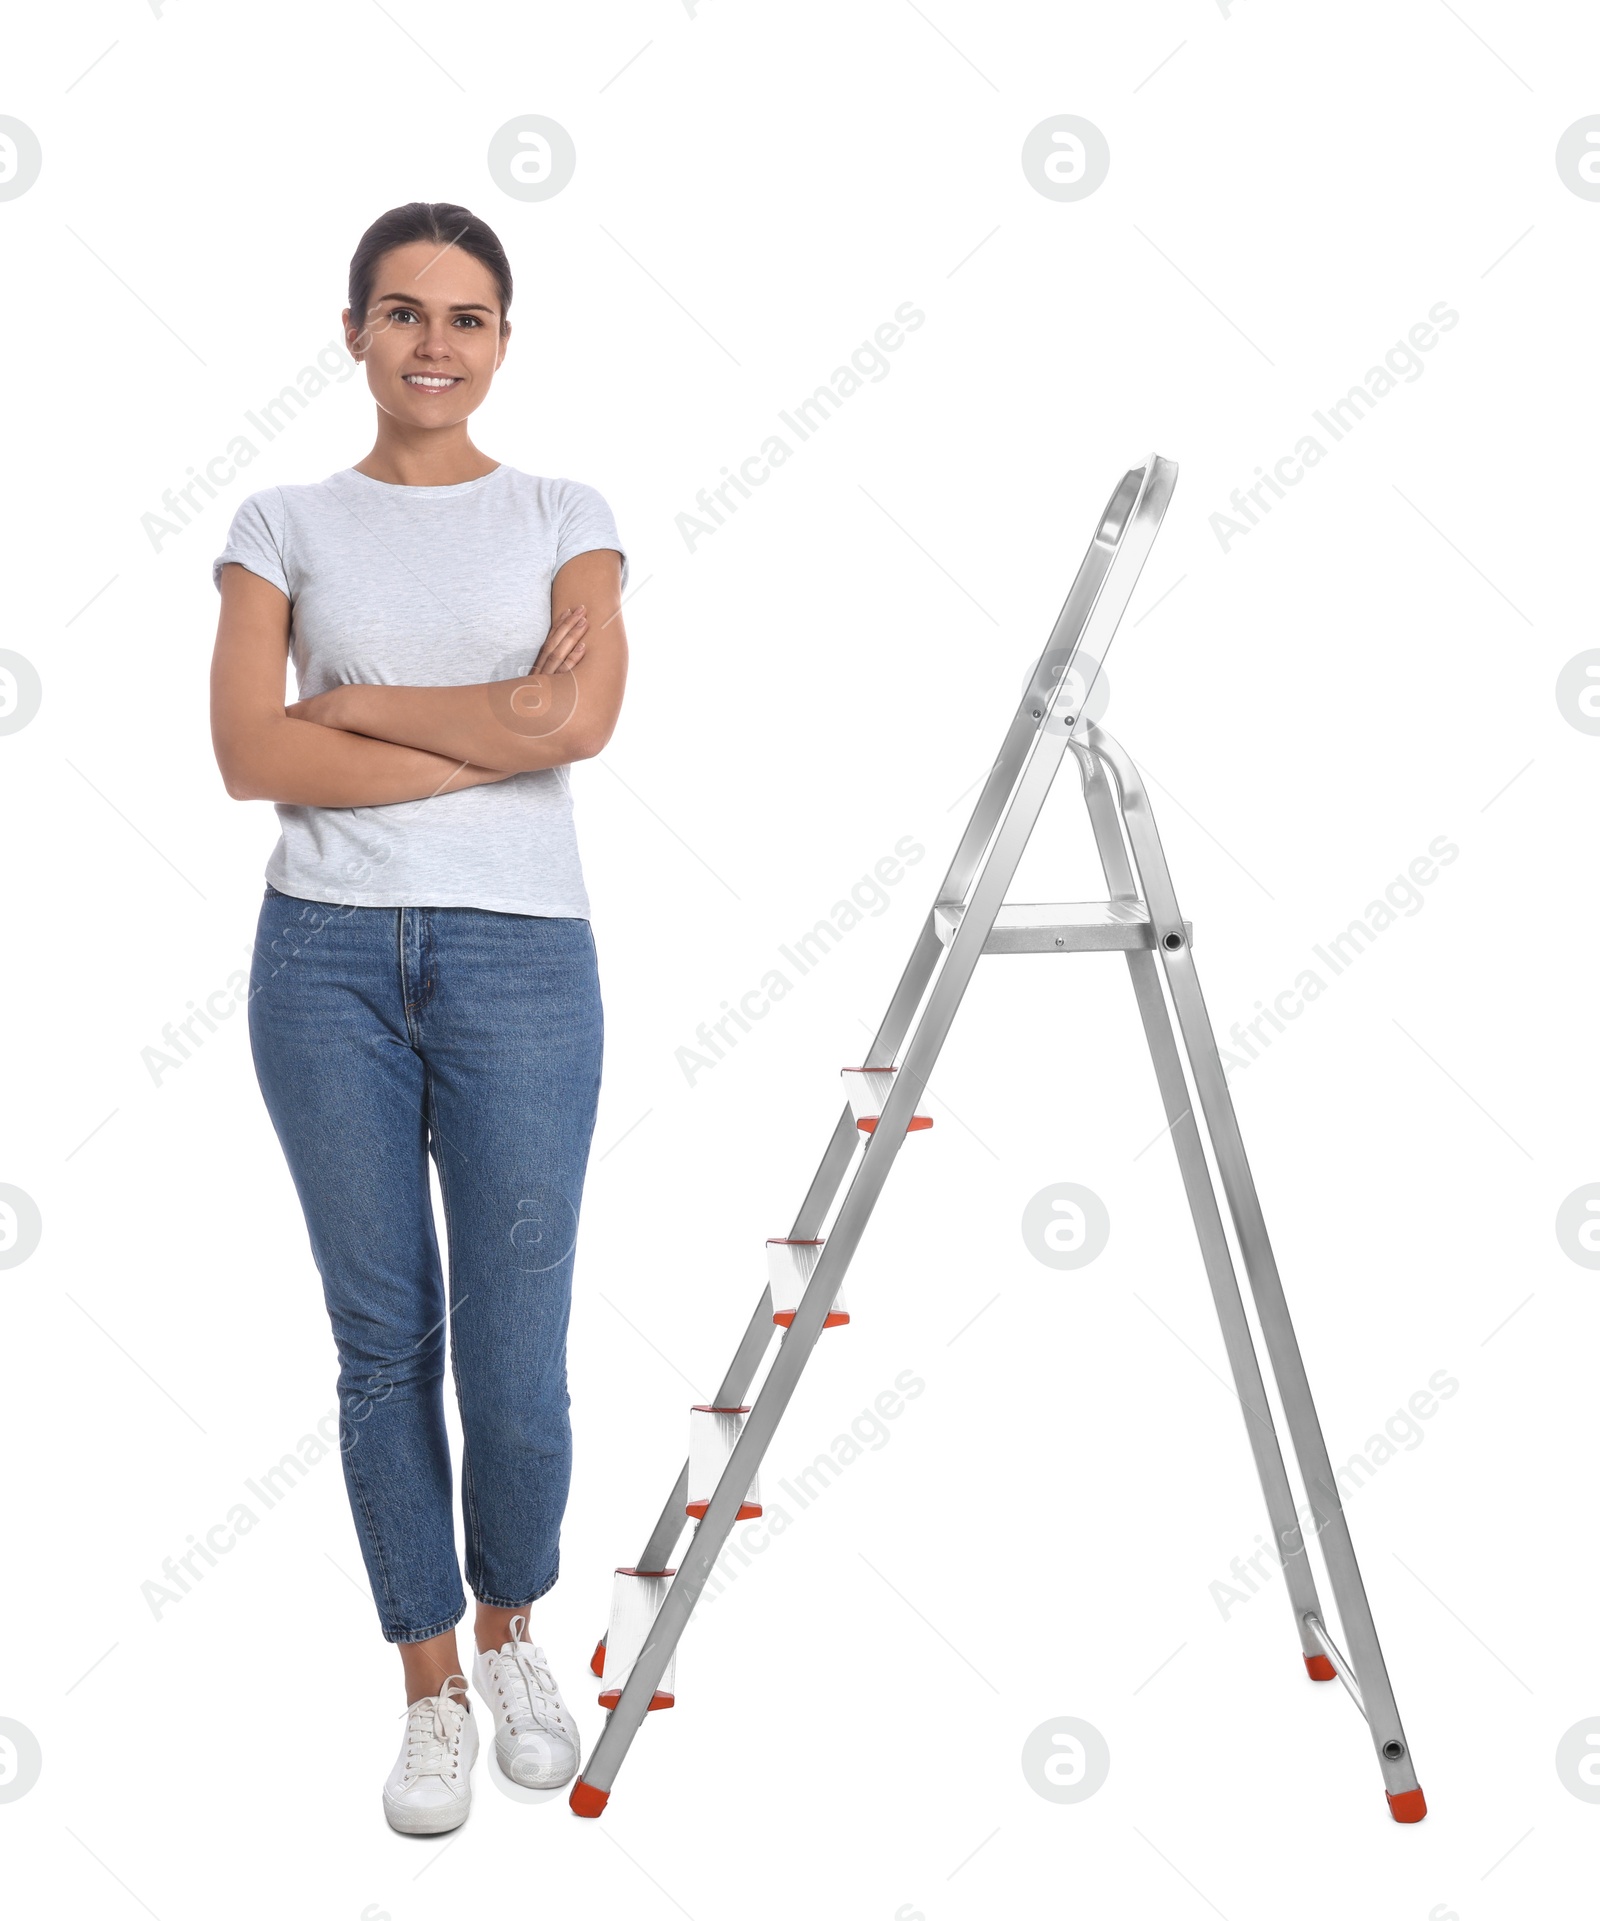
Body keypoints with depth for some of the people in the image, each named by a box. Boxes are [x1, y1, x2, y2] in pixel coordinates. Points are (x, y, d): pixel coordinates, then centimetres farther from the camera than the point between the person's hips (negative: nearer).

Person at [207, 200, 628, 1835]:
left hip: (519, 959, -1)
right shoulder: (284, 524, 6)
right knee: (382, 1344, 8)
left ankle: (511, 1629, 32)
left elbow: (580, 718, -12)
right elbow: (251, 755, -8)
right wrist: (488, 734, -11)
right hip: (328, 957, 1)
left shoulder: (564, 519, 6)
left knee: (514, 1358, 2)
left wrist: (355, 708, -8)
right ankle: (432, 1685, 25)